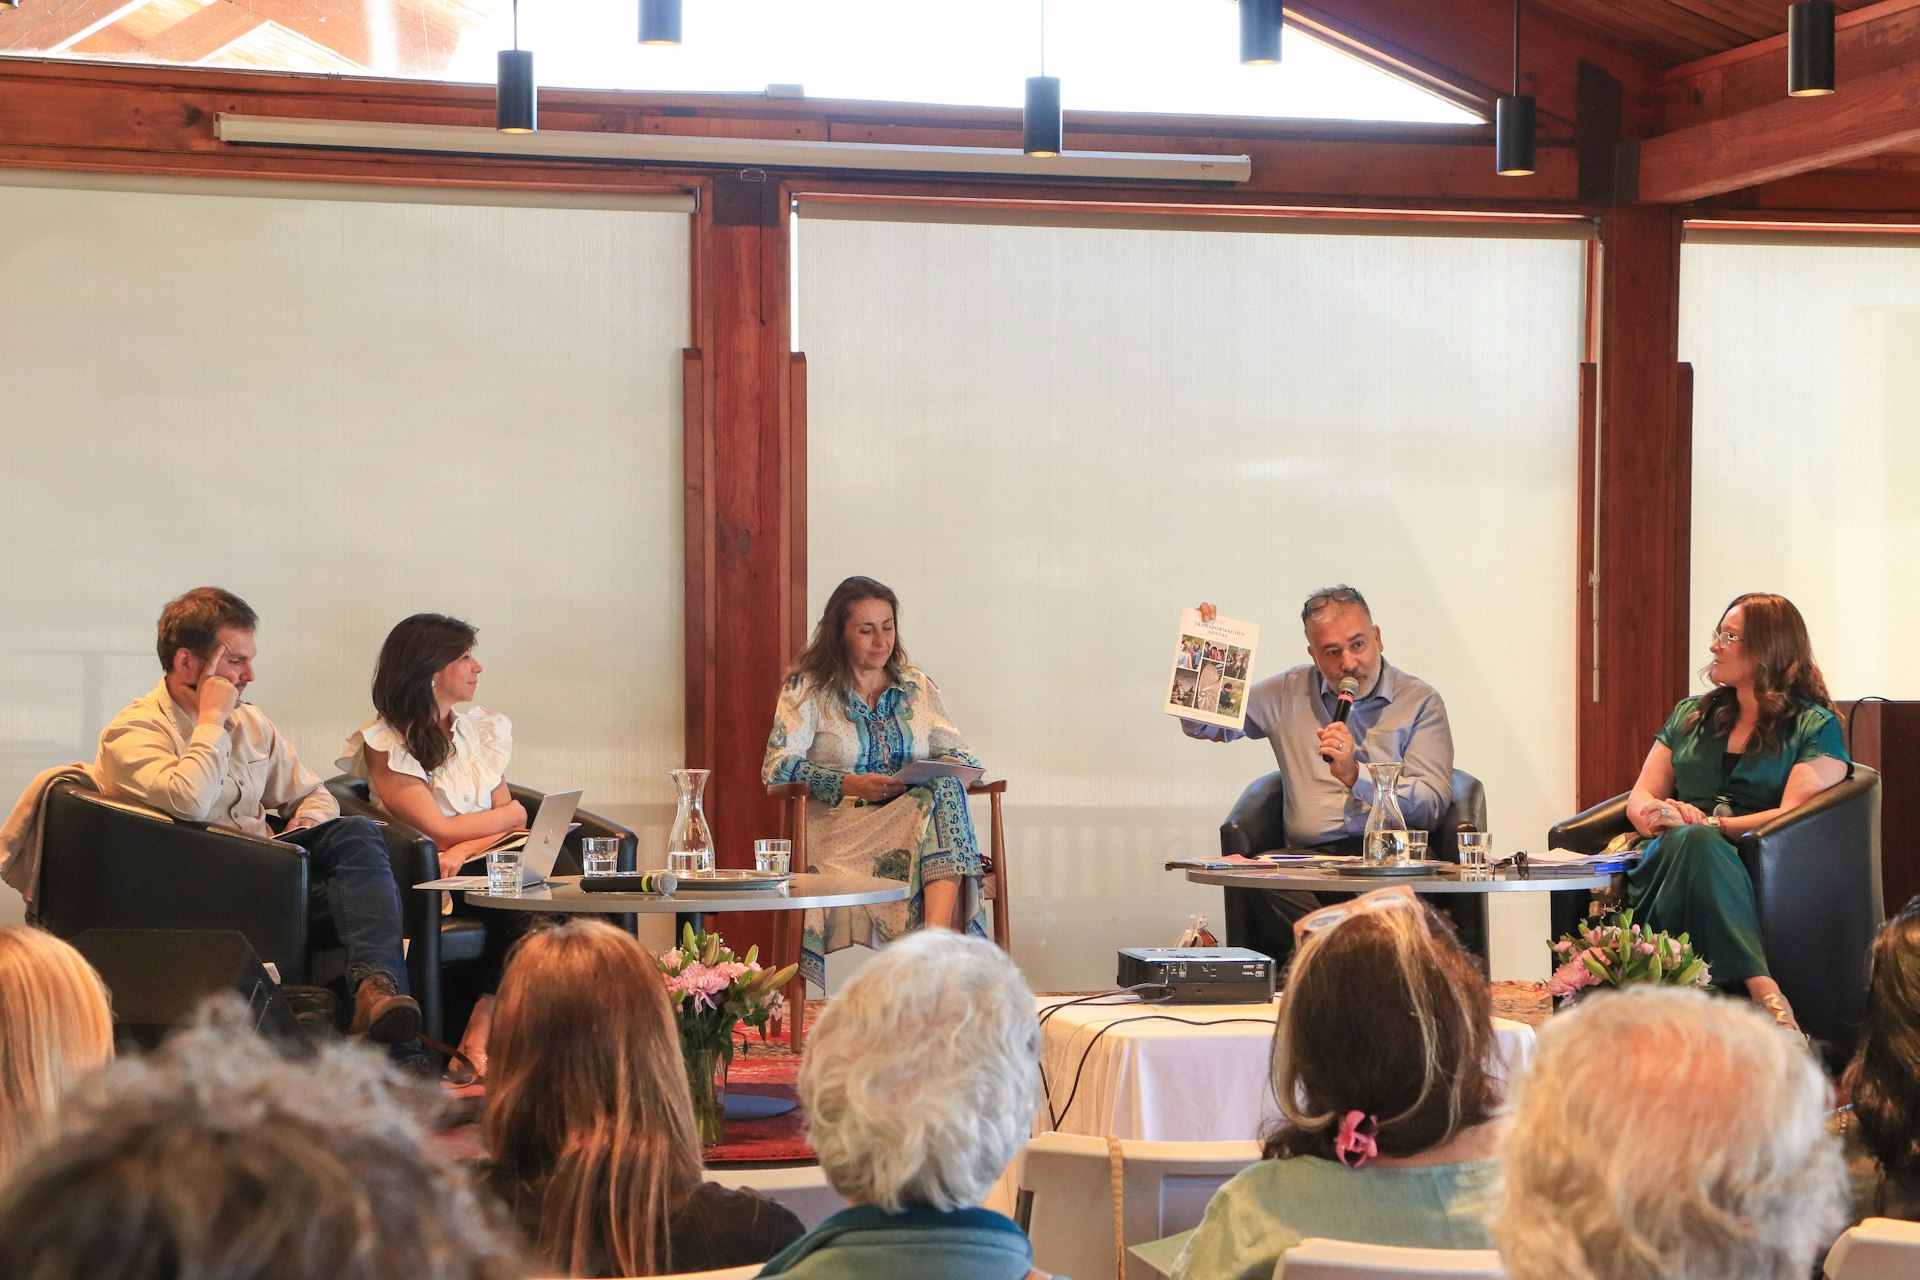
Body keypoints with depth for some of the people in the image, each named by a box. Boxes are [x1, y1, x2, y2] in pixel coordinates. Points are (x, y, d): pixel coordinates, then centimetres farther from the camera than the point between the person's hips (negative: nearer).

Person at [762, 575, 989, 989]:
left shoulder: (917, 687, 20)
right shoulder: (808, 689, 7)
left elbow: (959, 754, 17)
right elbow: (777, 766, -4)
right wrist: (850, 785, -18)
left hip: (920, 816, 4)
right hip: (842, 827, -4)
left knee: (945, 790, -33)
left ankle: (937, 936, -52)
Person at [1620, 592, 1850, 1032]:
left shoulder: (1816, 727, 11)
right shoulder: (1689, 716, 28)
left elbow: (1794, 816, -3)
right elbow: (1641, 797, 21)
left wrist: (1709, 825, -15)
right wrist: (1654, 817, -5)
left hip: (1751, 867, -3)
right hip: (1672, 853, 3)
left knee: (1696, 840, -40)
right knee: (1692, 840, -37)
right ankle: (1766, 994, -56)